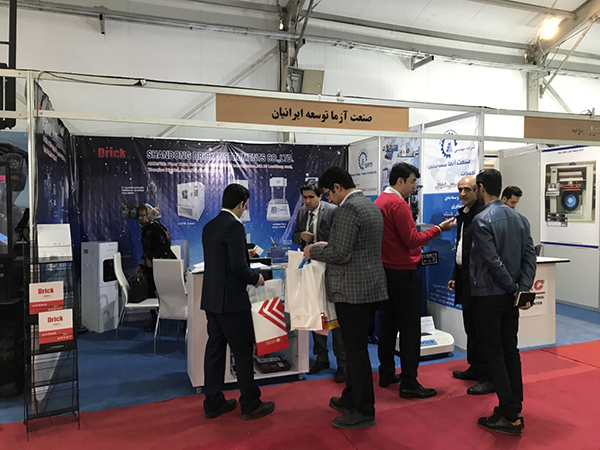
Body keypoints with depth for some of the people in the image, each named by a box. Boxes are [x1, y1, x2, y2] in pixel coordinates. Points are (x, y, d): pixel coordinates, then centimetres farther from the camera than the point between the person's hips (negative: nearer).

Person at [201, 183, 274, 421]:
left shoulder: (209, 227, 10)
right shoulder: (234, 226, -17)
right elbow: (238, 266, -22)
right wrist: (256, 278, -4)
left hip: (211, 298, 9)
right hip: (231, 299, -9)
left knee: (215, 348, 14)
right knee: (243, 350, 3)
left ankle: (213, 403, 24)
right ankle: (250, 404, 14)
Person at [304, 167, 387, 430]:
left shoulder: (348, 209, -17)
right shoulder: (371, 206, 15)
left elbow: (340, 254, -22)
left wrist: (315, 250, -6)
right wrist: (327, 245, 17)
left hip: (353, 290, -10)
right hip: (371, 287, 10)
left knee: (356, 349, 1)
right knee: (356, 346, 20)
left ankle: (364, 412, 14)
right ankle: (351, 398, 35)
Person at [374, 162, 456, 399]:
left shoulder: (379, 201, 12)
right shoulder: (398, 204, -16)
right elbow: (411, 239, -17)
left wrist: (415, 249, 20)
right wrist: (438, 228, -10)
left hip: (385, 271, 10)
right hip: (402, 273, -10)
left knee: (388, 323, 15)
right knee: (409, 328, -3)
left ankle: (386, 374, 24)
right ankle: (409, 383, 2)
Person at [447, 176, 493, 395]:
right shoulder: (463, 214, 15)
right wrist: (455, 276, 22)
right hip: (464, 279, 10)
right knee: (470, 328, 18)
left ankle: (488, 377, 8)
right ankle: (475, 368, 32)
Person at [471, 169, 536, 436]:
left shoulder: (482, 220, -16)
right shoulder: (519, 218, 8)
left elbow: (493, 261, -20)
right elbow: (530, 256, 3)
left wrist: (512, 286, -8)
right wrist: (523, 288, -2)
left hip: (488, 296, -7)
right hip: (510, 296, 8)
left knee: (493, 353, 1)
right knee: (510, 349, 15)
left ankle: (509, 416, 5)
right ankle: (515, 410, 24)